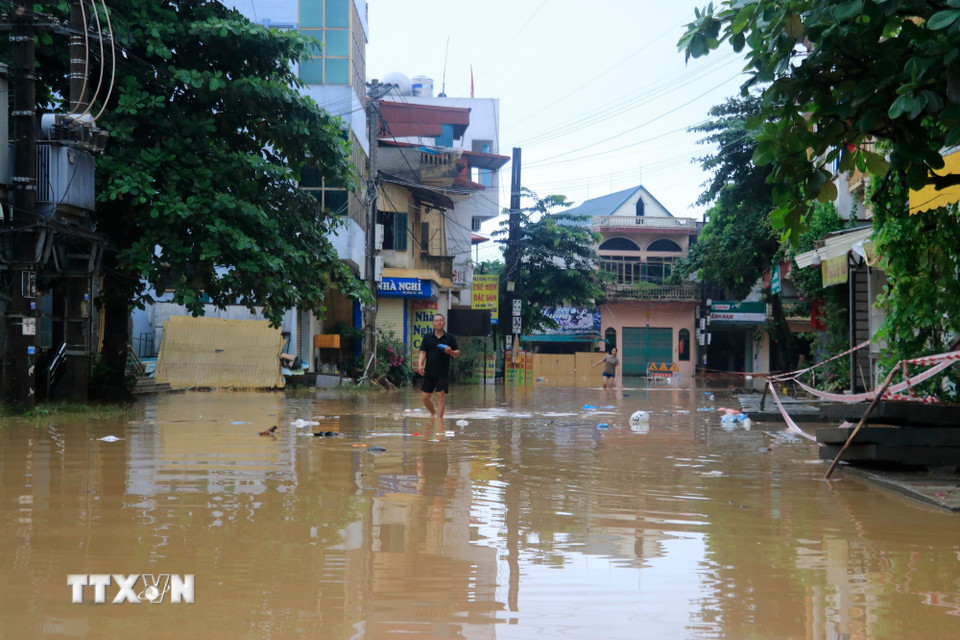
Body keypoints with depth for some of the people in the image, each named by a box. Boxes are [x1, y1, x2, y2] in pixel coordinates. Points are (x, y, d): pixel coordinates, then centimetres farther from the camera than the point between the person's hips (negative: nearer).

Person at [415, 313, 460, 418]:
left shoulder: (450, 338, 4)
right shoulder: (427, 337, 7)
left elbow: (458, 354, 5)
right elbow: (423, 352, 5)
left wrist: (450, 352, -17)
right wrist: (420, 364, -11)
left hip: (443, 374, -2)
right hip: (429, 373, 2)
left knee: (440, 398, -6)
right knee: (426, 398, 6)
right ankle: (433, 413, 32)